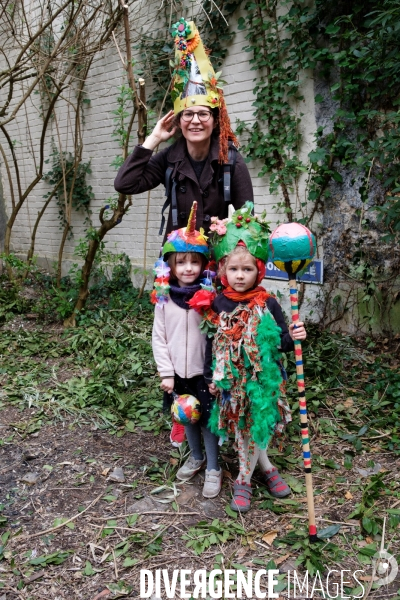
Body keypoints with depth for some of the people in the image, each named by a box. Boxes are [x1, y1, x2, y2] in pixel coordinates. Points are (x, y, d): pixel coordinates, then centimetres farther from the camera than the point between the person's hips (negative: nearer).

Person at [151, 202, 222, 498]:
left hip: (204, 371, -3)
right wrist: (166, 372, -4)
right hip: (177, 372, 4)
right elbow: (159, 338, -1)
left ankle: (213, 468, 27)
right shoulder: (164, 298, -5)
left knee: (208, 419, 8)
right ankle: (196, 456, 44)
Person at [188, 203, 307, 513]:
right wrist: (211, 377, 3)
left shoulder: (268, 304, -9)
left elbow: (280, 342, -4)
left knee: (254, 429, 9)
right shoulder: (217, 305, -5)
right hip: (231, 381, 1)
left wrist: (293, 338, -26)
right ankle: (268, 468, 35)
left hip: (263, 378, -1)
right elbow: (212, 344, 2)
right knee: (243, 431, 12)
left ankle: (244, 481, 31)